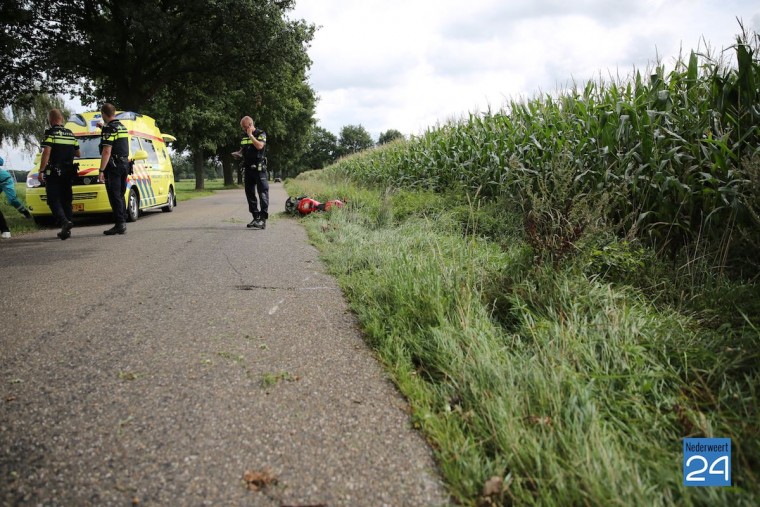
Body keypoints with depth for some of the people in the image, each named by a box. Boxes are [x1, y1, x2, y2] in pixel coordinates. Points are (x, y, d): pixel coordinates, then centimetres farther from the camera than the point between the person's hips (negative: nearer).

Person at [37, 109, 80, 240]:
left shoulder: (50, 133, -7)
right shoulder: (70, 134, 12)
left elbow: (46, 152, -17)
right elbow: (77, 153, 17)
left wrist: (41, 171, -16)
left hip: (53, 172, -6)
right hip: (68, 173, 6)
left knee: (54, 200, -5)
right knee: (66, 200, 11)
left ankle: (64, 222, -27)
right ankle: (66, 230, 11)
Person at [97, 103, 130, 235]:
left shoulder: (109, 129, -12)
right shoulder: (123, 127, 14)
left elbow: (107, 151, -19)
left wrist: (101, 170, -19)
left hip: (113, 166, -8)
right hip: (125, 164, 8)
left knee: (114, 196, -6)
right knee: (120, 195, 14)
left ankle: (119, 224, -8)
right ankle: (122, 223, 16)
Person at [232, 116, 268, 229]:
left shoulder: (261, 134, -3)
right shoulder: (244, 136, 16)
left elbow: (259, 146, -21)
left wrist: (250, 135, -13)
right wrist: (238, 153, 6)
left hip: (259, 168, -7)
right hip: (248, 168, 7)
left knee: (262, 193, -10)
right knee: (250, 193, 8)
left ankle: (263, 219, -13)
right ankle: (256, 217, 15)